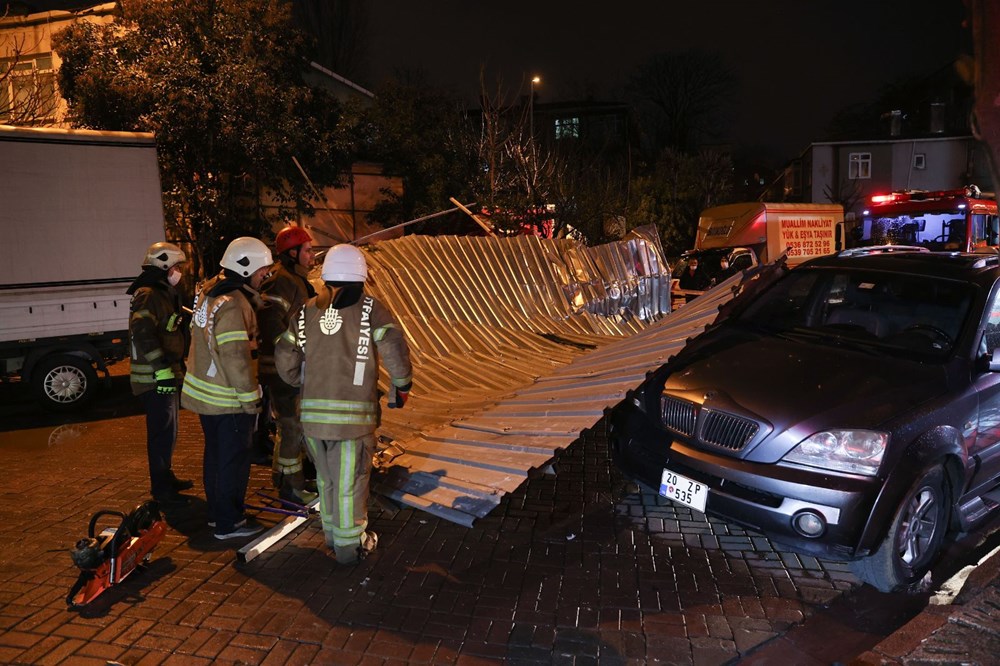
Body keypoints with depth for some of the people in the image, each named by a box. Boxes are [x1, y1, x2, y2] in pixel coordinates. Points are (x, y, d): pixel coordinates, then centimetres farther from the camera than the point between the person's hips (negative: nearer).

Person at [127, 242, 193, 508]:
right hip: (155, 379, -11)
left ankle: (166, 477, 33)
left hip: (166, 376, 11)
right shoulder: (147, 296, -16)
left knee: (167, 431, 20)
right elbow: (143, 335, -27)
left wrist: (177, 366, 27)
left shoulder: (164, 294, 17)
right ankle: (161, 489, 3)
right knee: (163, 432, -5)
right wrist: (163, 369, -29)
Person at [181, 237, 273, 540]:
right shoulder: (233, 306, -25)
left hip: (203, 391, 10)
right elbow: (236, 359, -27)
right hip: (228, 400, -10)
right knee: (234, 461, 4)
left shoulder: (209, 291, 5)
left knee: (215, 455, 21)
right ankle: (228, 523, 16)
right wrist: (251, 400, -19)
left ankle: (217, 511, 36)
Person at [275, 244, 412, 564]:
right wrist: (402, 385, 0)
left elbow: (284, 357, 7)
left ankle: (332, 532, 37)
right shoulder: (369, 309, -7)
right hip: (354, 412, -4)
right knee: (350, 481, 9)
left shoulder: (307, 310, 6)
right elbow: (394, 348, -16)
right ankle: (350, 544, 21)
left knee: (326, 477, 21)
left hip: (312, 413, 4)